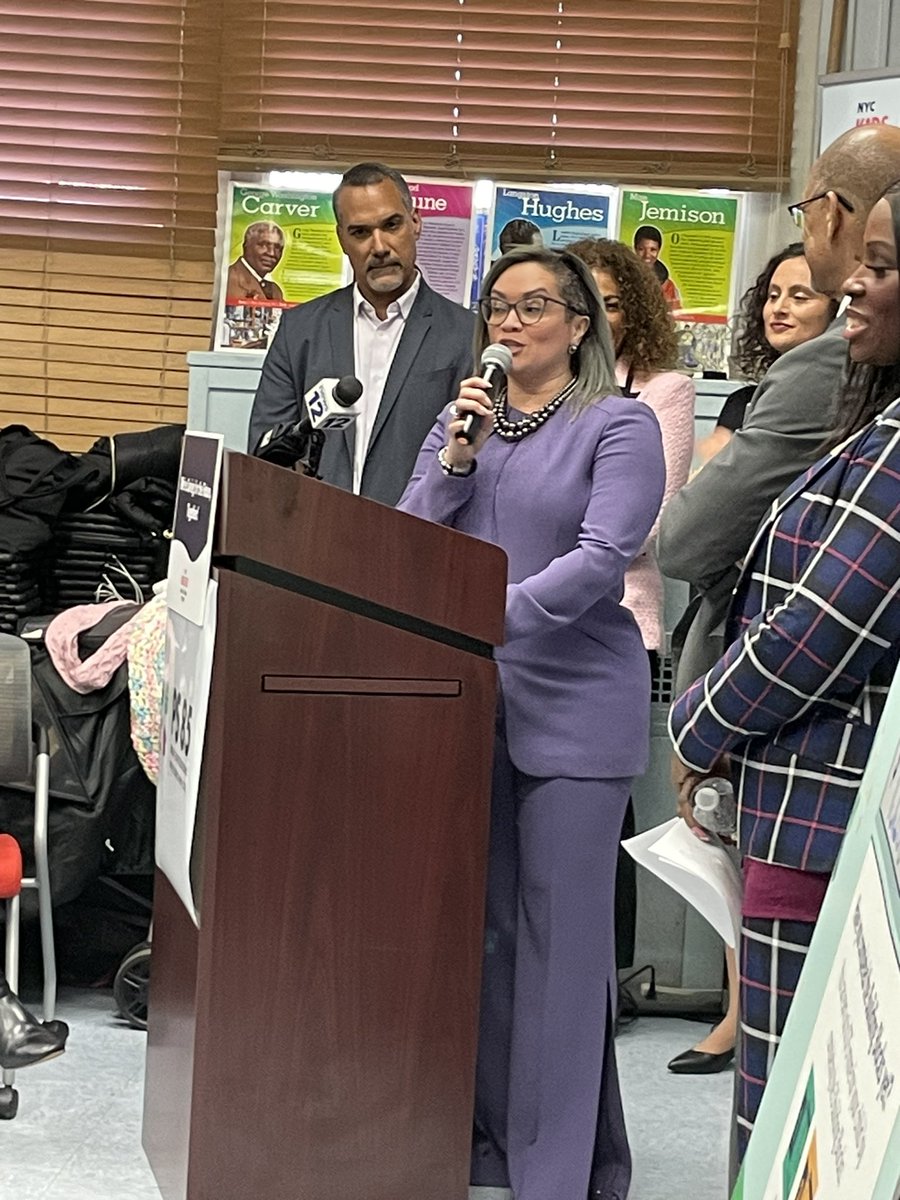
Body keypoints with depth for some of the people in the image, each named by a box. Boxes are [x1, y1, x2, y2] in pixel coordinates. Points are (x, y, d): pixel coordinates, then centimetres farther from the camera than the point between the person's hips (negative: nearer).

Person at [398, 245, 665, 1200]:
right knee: (484, 922, 10)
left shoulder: (619, 425, -2)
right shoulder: (464, 418, 14)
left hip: (573, 705, -5)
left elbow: (602, 557, -14)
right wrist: (455, 457, -6)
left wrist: (489, 617, -23)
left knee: (562, 933, -2)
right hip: (470, 697, 5)